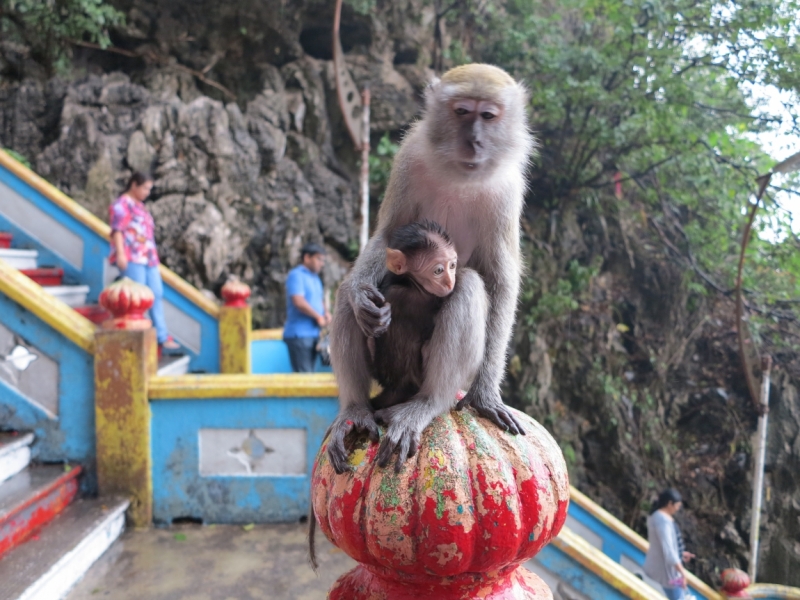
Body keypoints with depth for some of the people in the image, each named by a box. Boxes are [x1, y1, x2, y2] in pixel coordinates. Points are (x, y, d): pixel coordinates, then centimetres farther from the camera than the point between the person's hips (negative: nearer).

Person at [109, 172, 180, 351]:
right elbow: (117, 230, -12)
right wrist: (120, 253, -22)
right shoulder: (122, 204, -2)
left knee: (157, 295, 5)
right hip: (131, 258, -9)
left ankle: (163, 338, 9)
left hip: (148, 257, 9)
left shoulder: (140, 206, 24)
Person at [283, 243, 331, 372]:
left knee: (308, 374, 9)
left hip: (313, 333, 9)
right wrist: (318, 317, -11)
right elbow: (299, 302, -20)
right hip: (299, 334, -9)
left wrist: (326, 313, 4)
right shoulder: (296, 275, -9)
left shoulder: (315, 278, 19)